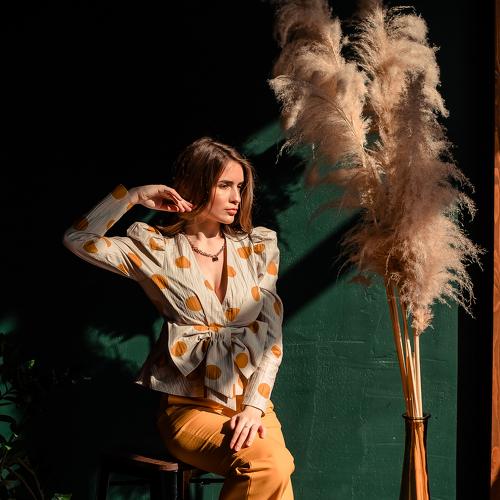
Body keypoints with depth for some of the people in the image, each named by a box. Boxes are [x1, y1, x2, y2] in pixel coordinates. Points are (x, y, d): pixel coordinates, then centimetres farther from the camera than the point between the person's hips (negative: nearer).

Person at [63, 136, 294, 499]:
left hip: (250, 401, 3)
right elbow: (78, 239, -7)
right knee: (268, 464, -29)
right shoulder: (157, 249, 3)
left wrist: (255, 405, -8)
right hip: (189, 405, -3)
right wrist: (134, 196, -8)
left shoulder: (258, 248, 9)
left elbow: (271, 336, 4)